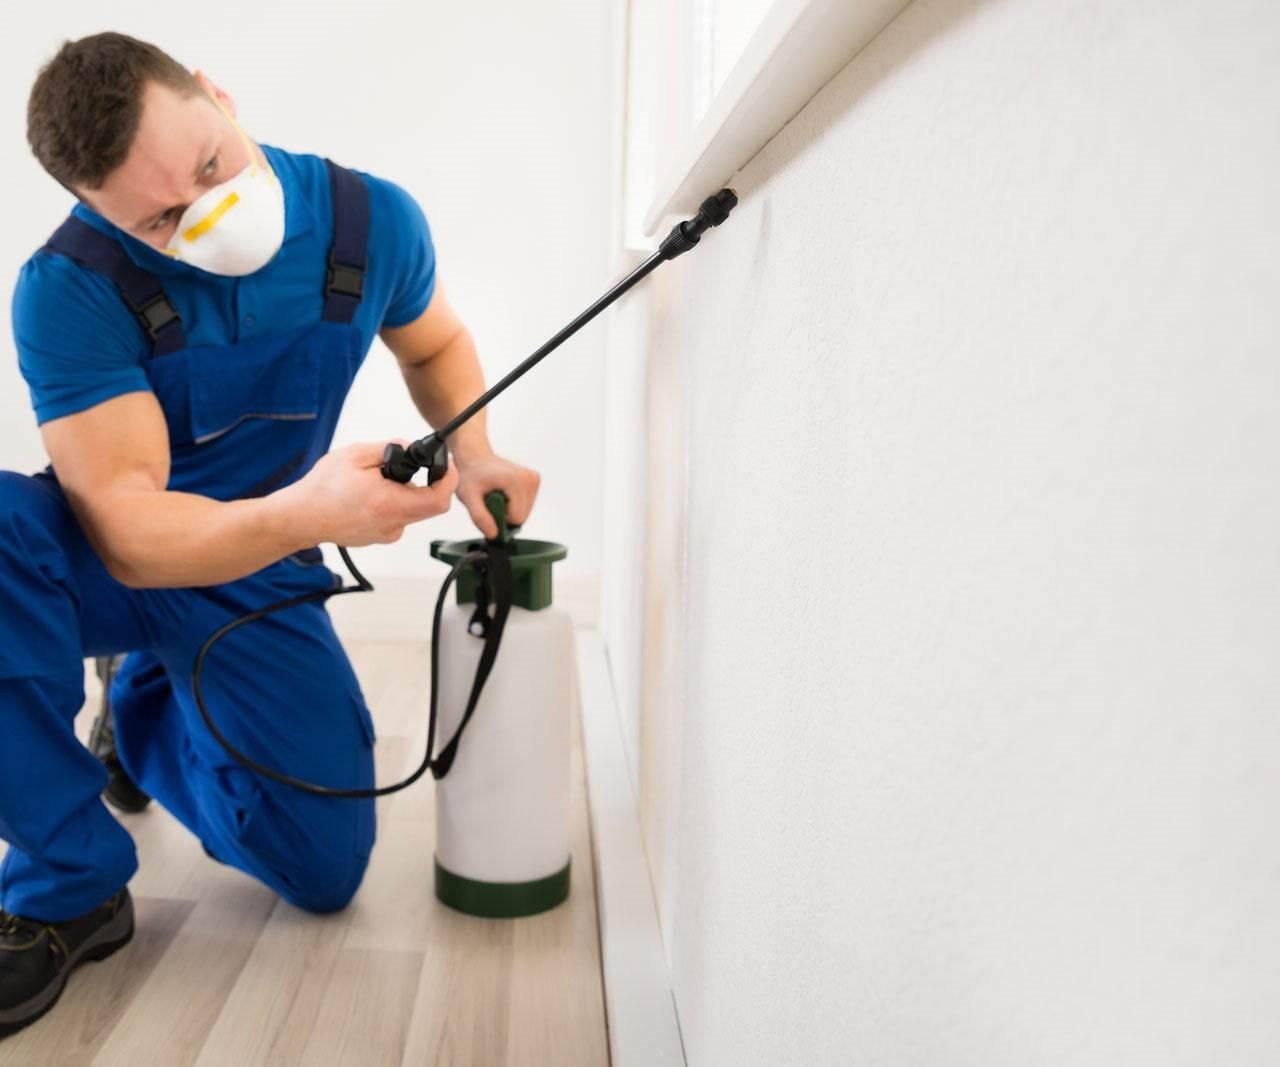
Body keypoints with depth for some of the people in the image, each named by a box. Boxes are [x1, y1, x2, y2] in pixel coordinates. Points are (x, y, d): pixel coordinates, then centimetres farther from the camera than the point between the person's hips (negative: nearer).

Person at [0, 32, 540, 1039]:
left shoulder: (375, 221, -16)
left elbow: (435, 344, 6)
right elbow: (130, 536, -30)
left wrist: (473, 457, -15)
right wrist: (308, 511, -48)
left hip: (258, 578, 3)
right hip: (104, 564, -2)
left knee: (328, 868, -5)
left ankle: (148, 715, 26)